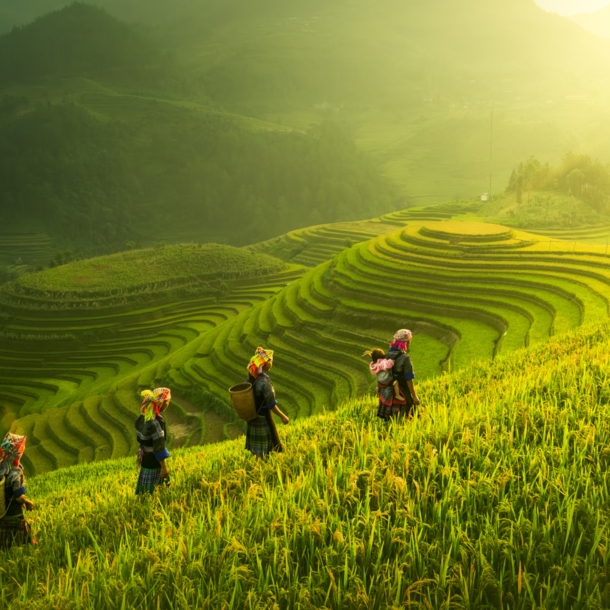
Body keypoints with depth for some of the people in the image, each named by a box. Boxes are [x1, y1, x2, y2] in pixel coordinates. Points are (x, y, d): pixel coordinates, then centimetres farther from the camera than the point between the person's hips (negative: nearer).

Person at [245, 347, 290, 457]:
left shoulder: (250, 378, -3)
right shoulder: (264, 382, -27)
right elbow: (271, 405, -23)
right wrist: (282, 416, -10)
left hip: (252, 417, 7)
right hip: (263, 419, -7)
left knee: (255, 450, 20)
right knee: (263, 453, 7)